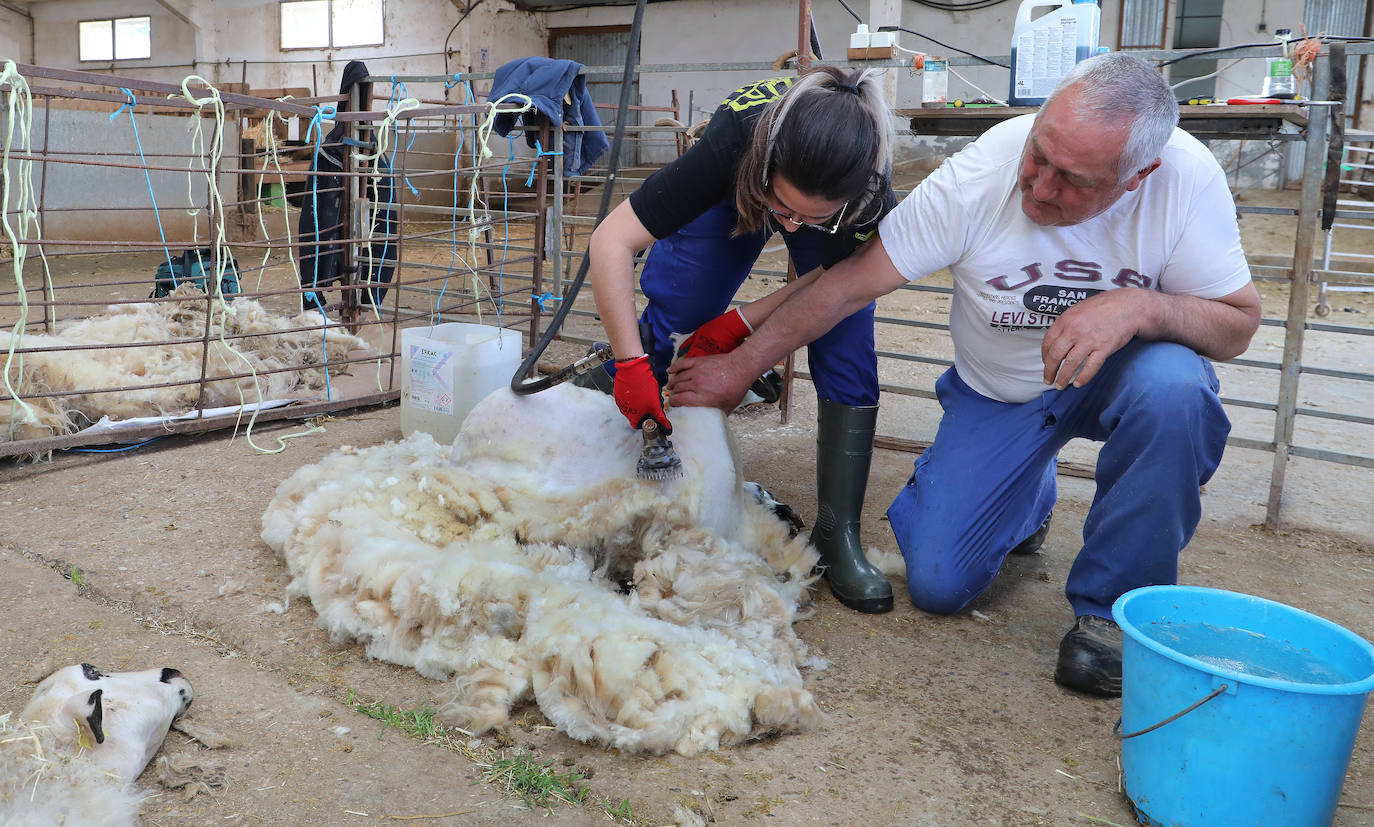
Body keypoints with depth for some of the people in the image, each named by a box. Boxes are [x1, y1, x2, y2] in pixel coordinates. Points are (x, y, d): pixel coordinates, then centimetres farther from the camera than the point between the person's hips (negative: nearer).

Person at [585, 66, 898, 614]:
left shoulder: (871, 195, -42)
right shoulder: (732, 143, -45)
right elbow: (612, 241, -40)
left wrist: (741, 323, -26)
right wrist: (630, 363, -43)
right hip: (734, 190, 0)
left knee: (848, 360, -15)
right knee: (659, 325, -10)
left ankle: (837, 537, -5)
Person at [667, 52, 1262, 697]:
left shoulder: (1186, 177, -25)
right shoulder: (977, 175, -26)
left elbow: (1238, 324, -17)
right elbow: (850, 283, -19)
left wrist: (1141, 306, -39)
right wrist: (738, 367, -13)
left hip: (1114, 372, 0)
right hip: (997, 394, 1)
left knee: (1174, 388, -38)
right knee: (936, 584, -8)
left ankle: (1112, 606, -14)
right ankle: (1031, 493, 27)